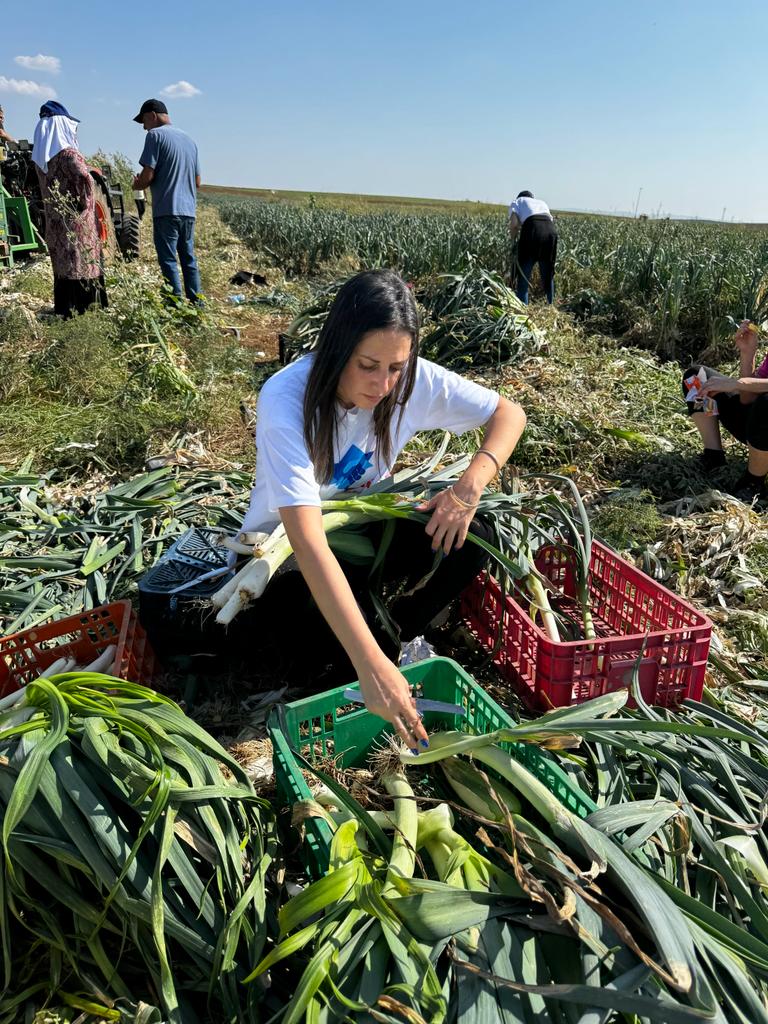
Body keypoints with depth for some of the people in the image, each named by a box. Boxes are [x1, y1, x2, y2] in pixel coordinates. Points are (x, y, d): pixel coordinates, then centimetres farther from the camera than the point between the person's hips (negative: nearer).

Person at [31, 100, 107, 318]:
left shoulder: (40, 158, 9)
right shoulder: (68, 153, -13)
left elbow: (48, 185, 13)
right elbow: (85, 178, -24)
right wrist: (84, 203, -13)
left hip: (54, 219, 7)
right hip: (75, 219, -7)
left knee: (62, 263, 13)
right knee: (82, 262, -2)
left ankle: (63, 308, 16)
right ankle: (83, 307, -2)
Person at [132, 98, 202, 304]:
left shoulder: (155, 135, -4)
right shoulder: (189, 139, 18)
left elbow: (148, 175, -11)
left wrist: (137, 186, 8)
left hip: (166, 211, -7)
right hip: (189, 210, 7)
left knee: (168, 260, -5)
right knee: (189, 259, 11)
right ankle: (196, 303, 12)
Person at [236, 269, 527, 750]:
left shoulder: (413, 380, -20)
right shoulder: (286, 399, -33)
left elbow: (509, 414, -8)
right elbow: (308, 540, -41)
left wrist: (470, 487, -28)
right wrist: (370, 666, -48)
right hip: (285, 548, -4)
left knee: (469, 541, -20)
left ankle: (400, 636, 3)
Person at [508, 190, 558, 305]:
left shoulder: (516, 202, 24)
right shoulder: (541, 202, 37)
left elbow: (514, 223, 4)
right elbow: (551, 219, 22)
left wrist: (513, 240, 19)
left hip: (532, 228, -4)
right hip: (551, 231, 4)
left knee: (524, 274, 4)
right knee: (548, 274, 16)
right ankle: (551, 306, 19)